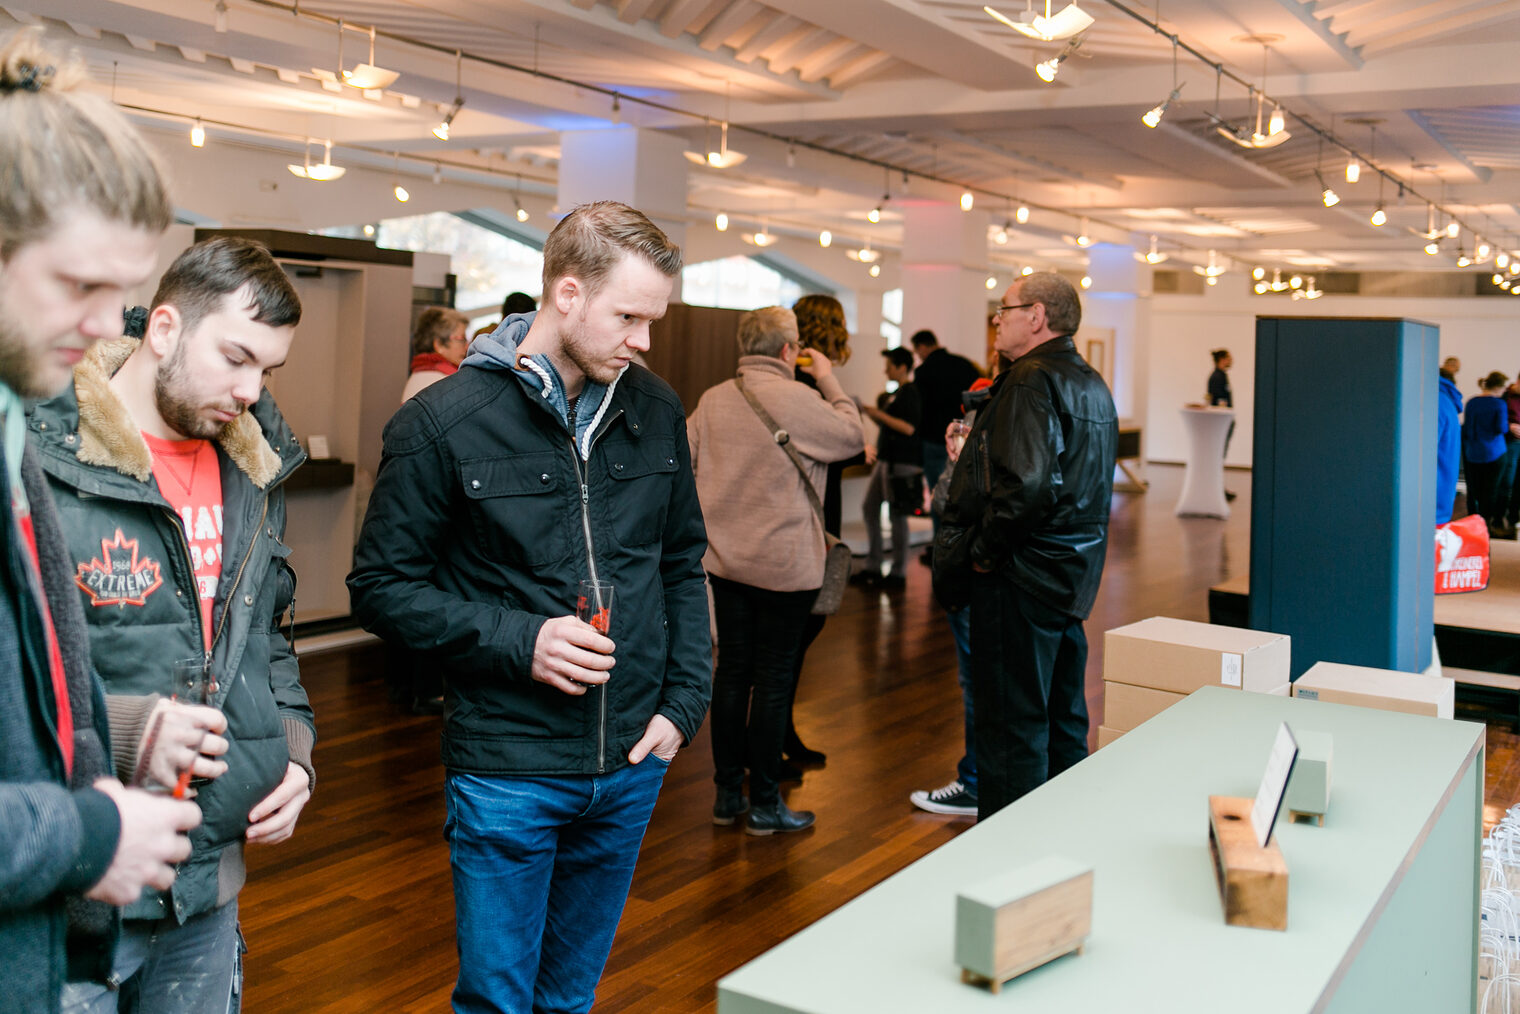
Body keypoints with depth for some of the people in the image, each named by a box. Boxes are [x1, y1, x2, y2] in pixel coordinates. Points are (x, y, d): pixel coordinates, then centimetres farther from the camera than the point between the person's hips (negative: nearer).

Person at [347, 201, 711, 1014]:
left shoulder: (655, 412, 3)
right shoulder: (443, 423, -11)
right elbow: (382, 586, -7)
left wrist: (684, 701, 3)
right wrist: (518, 641, -19)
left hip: (630, 765, 5)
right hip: (508, 771, -4)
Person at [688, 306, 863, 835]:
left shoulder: (712, 400, 3)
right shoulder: (798, 399, -15)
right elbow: (852, 438, -2)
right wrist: (830, 382, 8)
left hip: (725, 561, 6)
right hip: (784, 565, -6)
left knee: (731, 671, 12)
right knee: (773, 679, 3)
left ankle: (728, 793, 21)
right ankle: (764, 803, 12)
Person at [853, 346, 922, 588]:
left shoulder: (911, 393, -12)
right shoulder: (896, 393, 16)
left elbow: (908, 428, -22)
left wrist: (878, 413, -17)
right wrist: (870, 412, 11)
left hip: (903, 462, -10)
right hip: (886, 459, 10)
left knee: (897, 514, -4)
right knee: (869, 507, 12)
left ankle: (898, 572, 4)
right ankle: (873, 567, 19)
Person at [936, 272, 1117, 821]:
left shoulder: (1030, 383, -17)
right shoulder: (1093, 386, 14)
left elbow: (1025, 485, -30)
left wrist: (984, 552, -17)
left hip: (1020, 580, -10)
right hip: (1074, 578, 10)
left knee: (1012, 733, -2)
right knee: (1064, 724, 18)